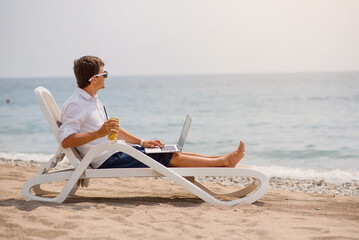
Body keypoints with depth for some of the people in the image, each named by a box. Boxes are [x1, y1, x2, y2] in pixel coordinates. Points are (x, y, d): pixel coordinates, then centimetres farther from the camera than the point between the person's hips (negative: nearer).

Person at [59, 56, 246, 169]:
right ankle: (225, 161, -3)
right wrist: (98, 133, -34)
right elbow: (65, 141, -26)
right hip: (107, 161, -9)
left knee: (173, 153, 3)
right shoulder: (75, 105, -15)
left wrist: (142, 142, 17)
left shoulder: (93, 101, 17)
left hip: (117, 151, 9)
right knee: (172, 158, -9)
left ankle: (222, 159, 6)